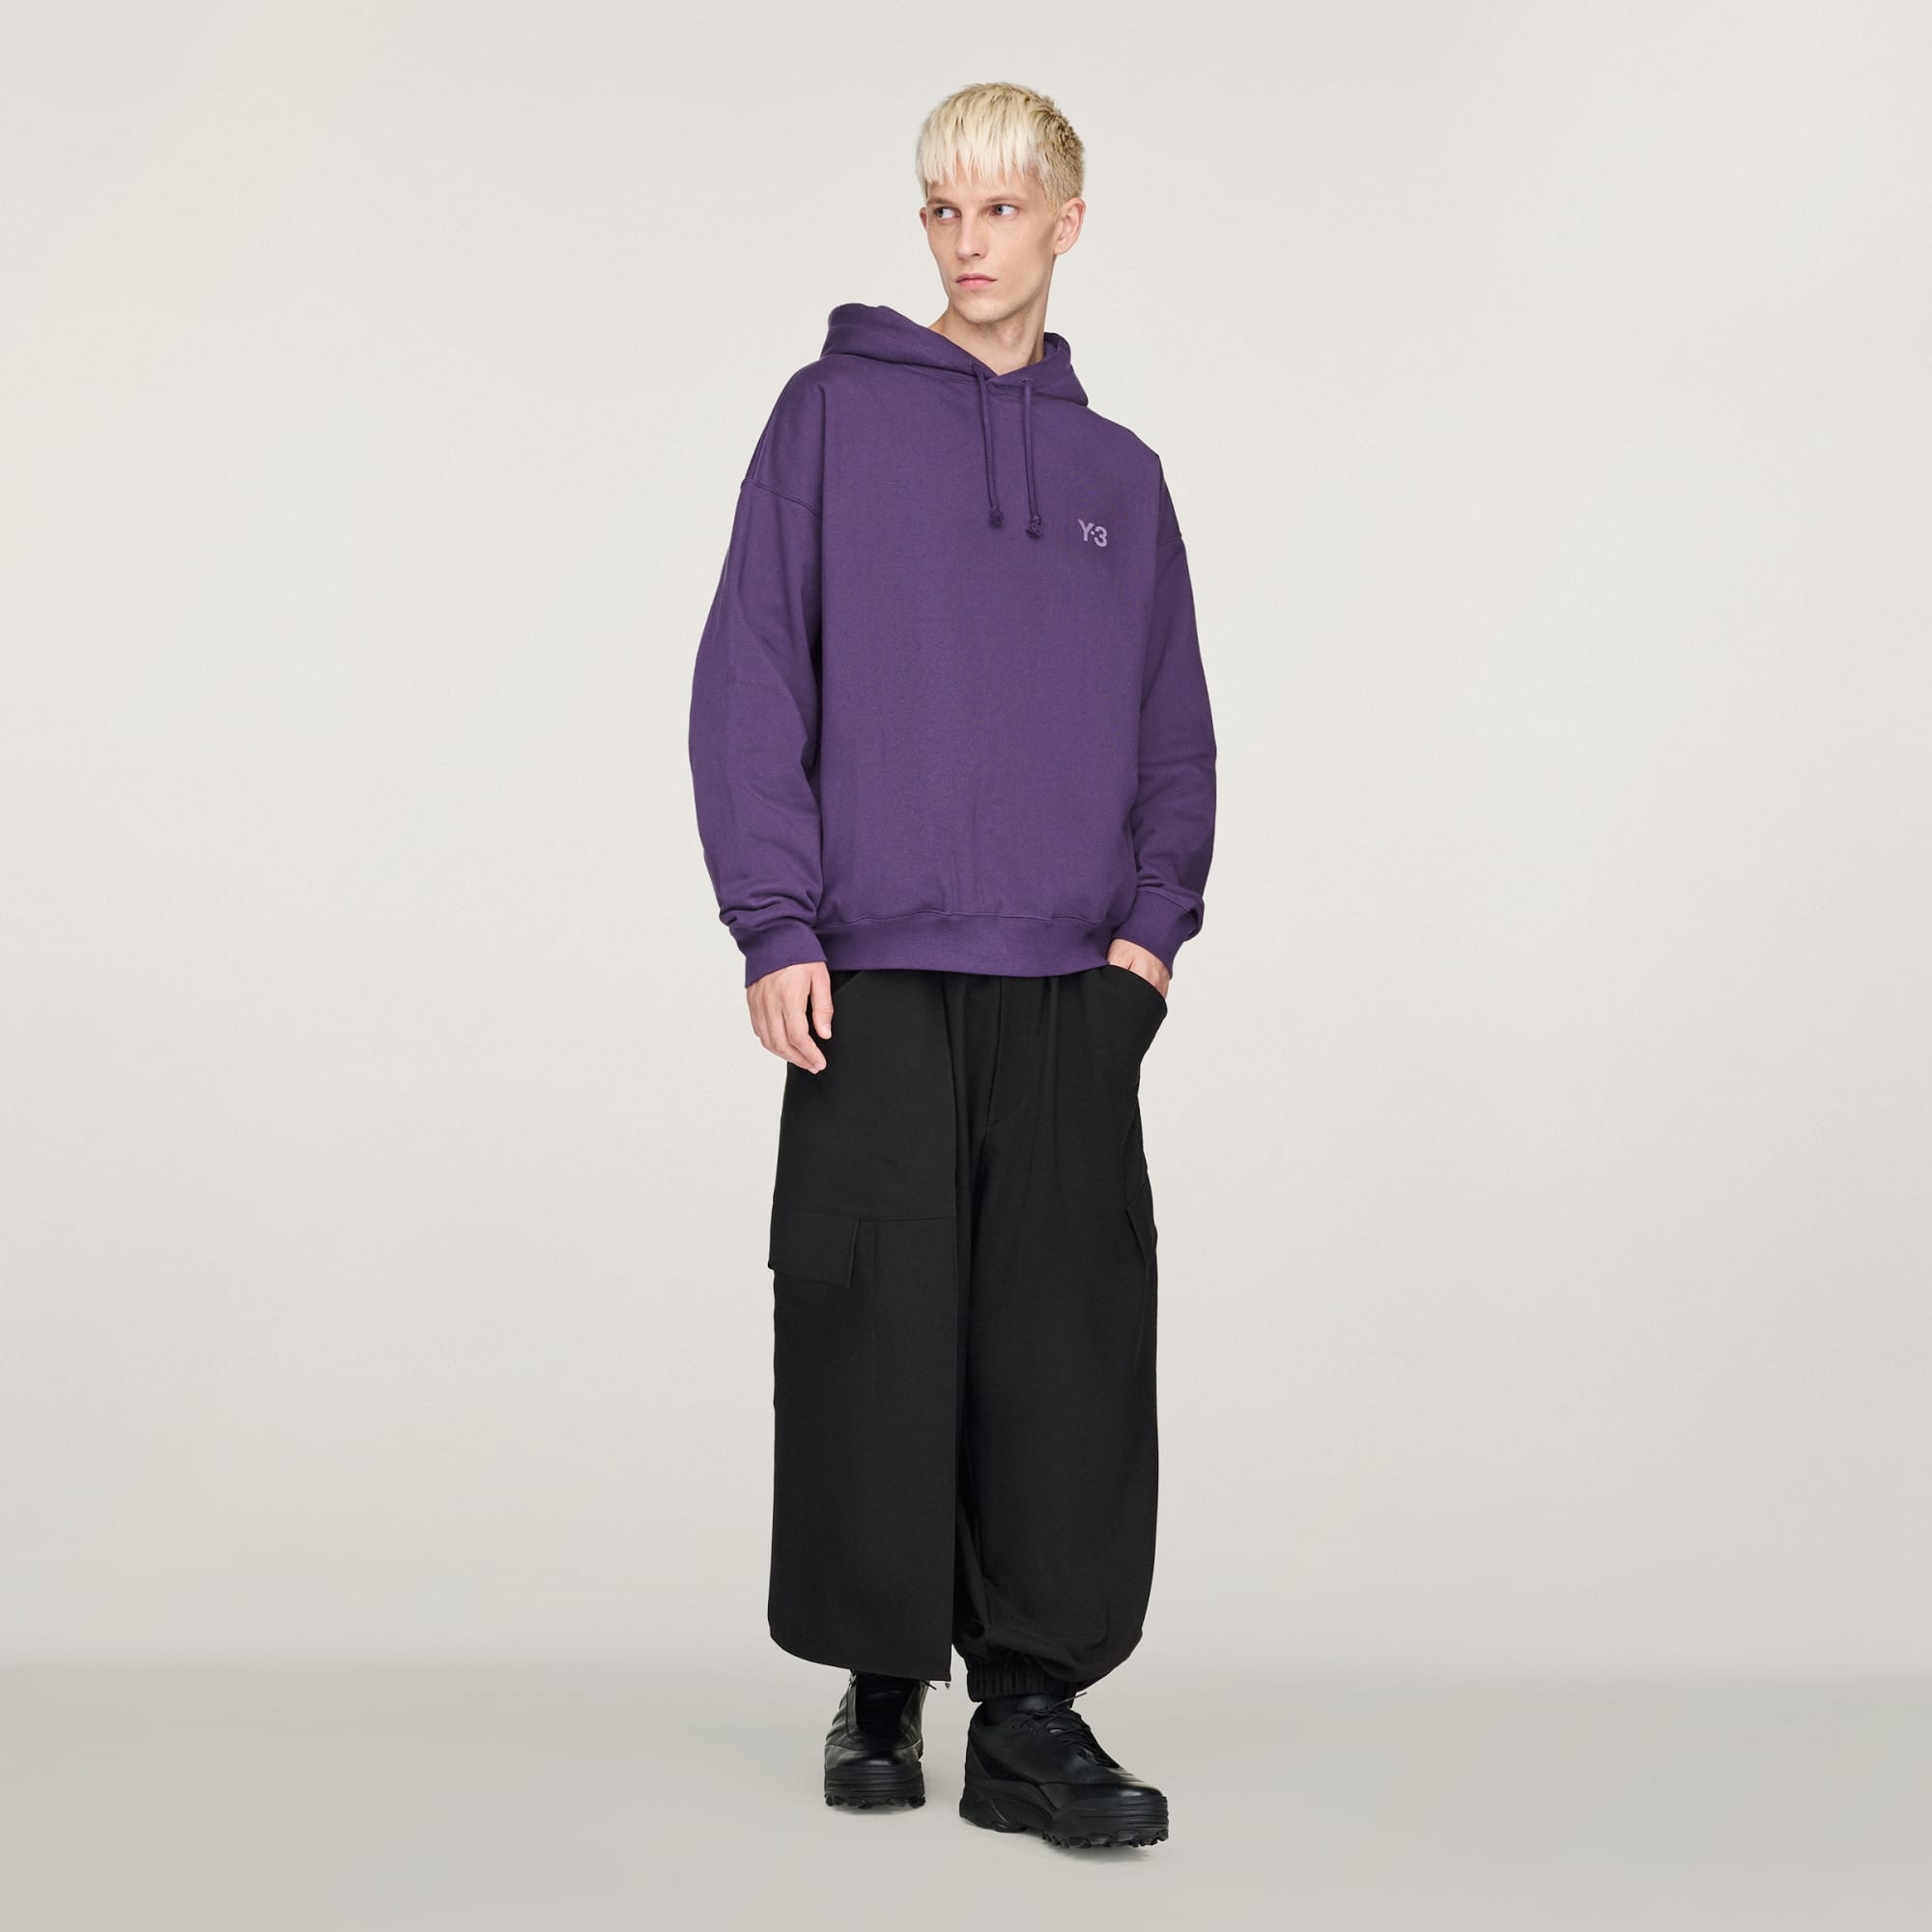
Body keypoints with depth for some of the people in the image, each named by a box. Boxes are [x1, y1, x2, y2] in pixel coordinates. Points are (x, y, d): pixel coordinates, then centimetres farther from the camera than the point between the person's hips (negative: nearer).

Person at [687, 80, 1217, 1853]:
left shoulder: (1119, 475, 15)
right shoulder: (833, 415, 4)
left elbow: (1176, 732, 17)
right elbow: (751, 677, -1)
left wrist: (1155, 924, 2)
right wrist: (776, 927, -9)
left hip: (1073, 986, 3)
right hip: (872, 974, -2)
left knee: (1066, 1348, -1)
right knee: (877, 1337, 0)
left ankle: (1033, 1715, 7)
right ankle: (881, 1689, 16)